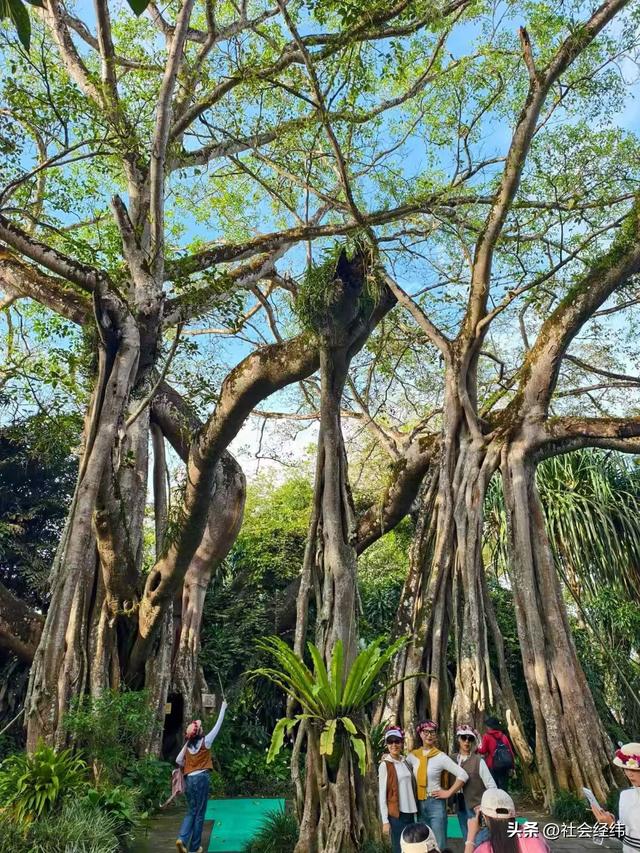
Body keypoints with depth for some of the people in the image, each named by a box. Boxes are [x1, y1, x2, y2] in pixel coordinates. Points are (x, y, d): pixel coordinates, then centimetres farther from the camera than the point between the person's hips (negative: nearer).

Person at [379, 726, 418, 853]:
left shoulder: (406, 762, 7)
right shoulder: (385, 765, -10)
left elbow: (411, 787, 13)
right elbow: (382, 794, -9)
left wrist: (415, 811, 7)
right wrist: (385, 820, -11)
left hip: (410, 812, 5)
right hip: (396, 814, -5)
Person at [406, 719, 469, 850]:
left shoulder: (441, 756, -11)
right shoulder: (413, 755, 0)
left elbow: (463, 775, -14)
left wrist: (449, 793, -12)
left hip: (435, 803, -4)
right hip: (419, 804, 4)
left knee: (438, 844, 4)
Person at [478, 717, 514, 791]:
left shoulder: (487, 736, -2)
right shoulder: (503, 736, 10)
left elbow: (483, 751, -7)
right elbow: (510, 750, 7)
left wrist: (479, 748, 14)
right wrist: (512, 766, 12)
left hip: (493, 766, -4)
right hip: (505, 765, 4)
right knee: (503, 788, 10)